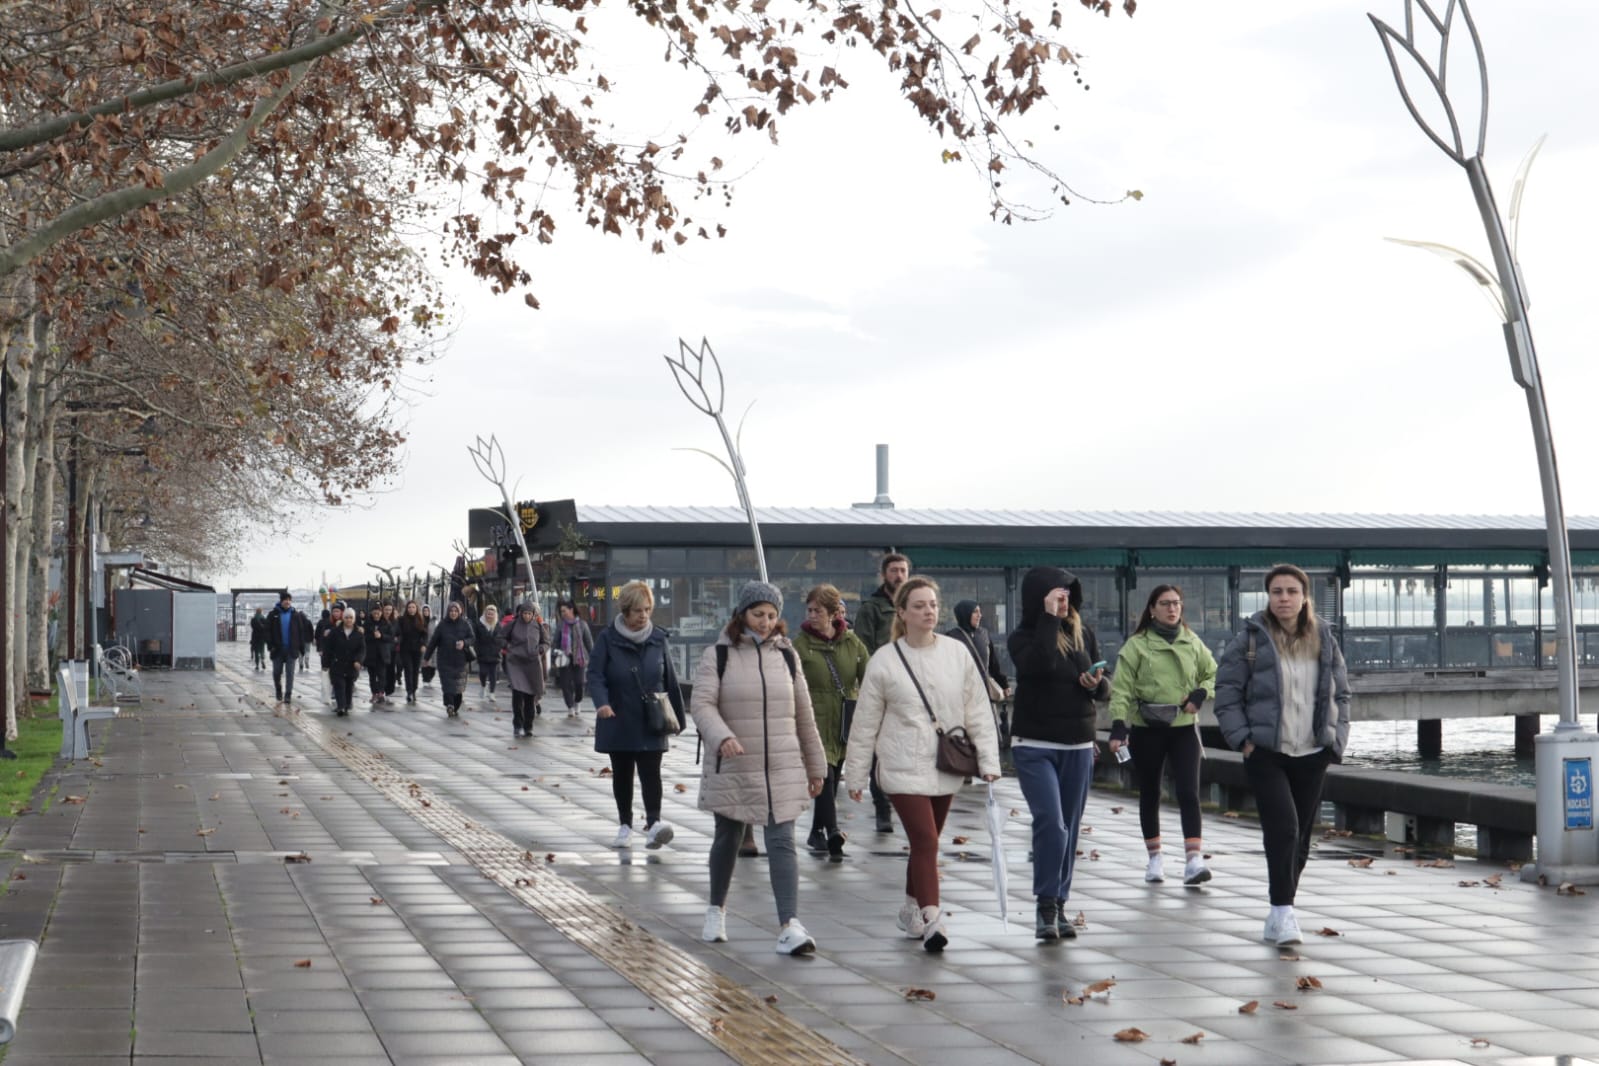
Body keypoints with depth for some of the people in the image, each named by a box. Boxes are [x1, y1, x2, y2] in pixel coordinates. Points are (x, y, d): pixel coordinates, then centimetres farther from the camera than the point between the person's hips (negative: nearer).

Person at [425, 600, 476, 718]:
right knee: (448, 684, -13)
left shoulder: (465, 624, 2)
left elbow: (472, 637, 4)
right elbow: (433, 641, 4)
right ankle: (449, 705, -19)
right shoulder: (442, 625, 1)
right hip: (445, 661, -1)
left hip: (460, 660, 1)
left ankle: (455, 708, 16)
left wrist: (464, 643, -18)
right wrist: (427, 657, 6)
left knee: (458, 686, 5)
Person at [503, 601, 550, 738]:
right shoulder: (513, 624, 0)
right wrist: (508, 648, 0)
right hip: (516, 662, -2)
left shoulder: (539, 626, 4)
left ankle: (528, 727, 14)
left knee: (531, 696, 3)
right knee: (517, 694, -15)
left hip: (533, 663, 2)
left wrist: (542, 649, -5)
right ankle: (517, 725, -5)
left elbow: (546, 642, 14)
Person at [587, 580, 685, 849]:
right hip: (619, 722, 0)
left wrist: (677, 717, 10)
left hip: (651, 723, 0)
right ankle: (625, 825, 21)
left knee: (650, 772, -11)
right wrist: (602, 703, -29)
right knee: (622, 774, 10)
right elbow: (595, 674, -10)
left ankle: (653, 822, -20)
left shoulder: (658, 639, 2)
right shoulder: (608, 638, -5)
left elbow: (670, 680, 7)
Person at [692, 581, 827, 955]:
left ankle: (789, 927, -18)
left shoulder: (785, 655, 8)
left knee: (782, 844, -9)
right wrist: (722, 737, -32)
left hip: (782, 770, 2)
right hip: (731, 769, -2)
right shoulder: (718, 655, -3)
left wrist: (816, 766, 15)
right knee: (728, 839, 14)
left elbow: (803, 714, 13)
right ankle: (716, 910, 37)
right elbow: (702, 704, -13)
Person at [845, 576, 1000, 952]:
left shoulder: (957, 654, 2)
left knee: (925, 843, 14)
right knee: (926, 842, -15)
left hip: (946, 769, 3)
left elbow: (978, 711, 6)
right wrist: (855, 775, 5)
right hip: (903, 769, -3)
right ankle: (931, 920, -18)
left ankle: (911, 910, 32)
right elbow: (865, 723, 2)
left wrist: (988, 759, -1)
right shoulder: (884, 662, -4)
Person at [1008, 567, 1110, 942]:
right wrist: (1049, 617, -20)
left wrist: (1098, 684, -9)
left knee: (1070, 828, 9)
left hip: (1078, 746, 5)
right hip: (1034, 746, -4)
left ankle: (1059, 905, 18)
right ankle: (1046, 907, -9)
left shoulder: (1084, 634, 8)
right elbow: (1040, 663, -27)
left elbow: (1104, 689, 14)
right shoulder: (1023, 637, -5)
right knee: (1050, 822, -16)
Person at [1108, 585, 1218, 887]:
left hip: (1184, 726, 1)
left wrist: (1200, 695, -4)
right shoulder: (1137, 645, -4)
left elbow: (1213, 675, 16)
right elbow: (1121, 689, -7)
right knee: (1150, 793, 10)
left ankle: (1193, 861, -17)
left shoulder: (1192, 642, 6)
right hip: (1146, 728, -1)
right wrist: (1118, 726, -18)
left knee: (1188, 792, -11)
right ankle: (1154, 858, 22)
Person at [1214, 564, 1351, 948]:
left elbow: (1340, 694, 15)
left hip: (1311, 755, 4)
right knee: (1283, 827, -18)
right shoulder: (1251, 640, -3)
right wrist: (1243, 739, -9)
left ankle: (1278, 916, 21)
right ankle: (1284, 912, -16)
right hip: (1265, 753, -4)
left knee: (1300, 837, 8)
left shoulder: (1324, 641, 8)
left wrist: (1336, 739, 5)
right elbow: (1227, 692, -2)